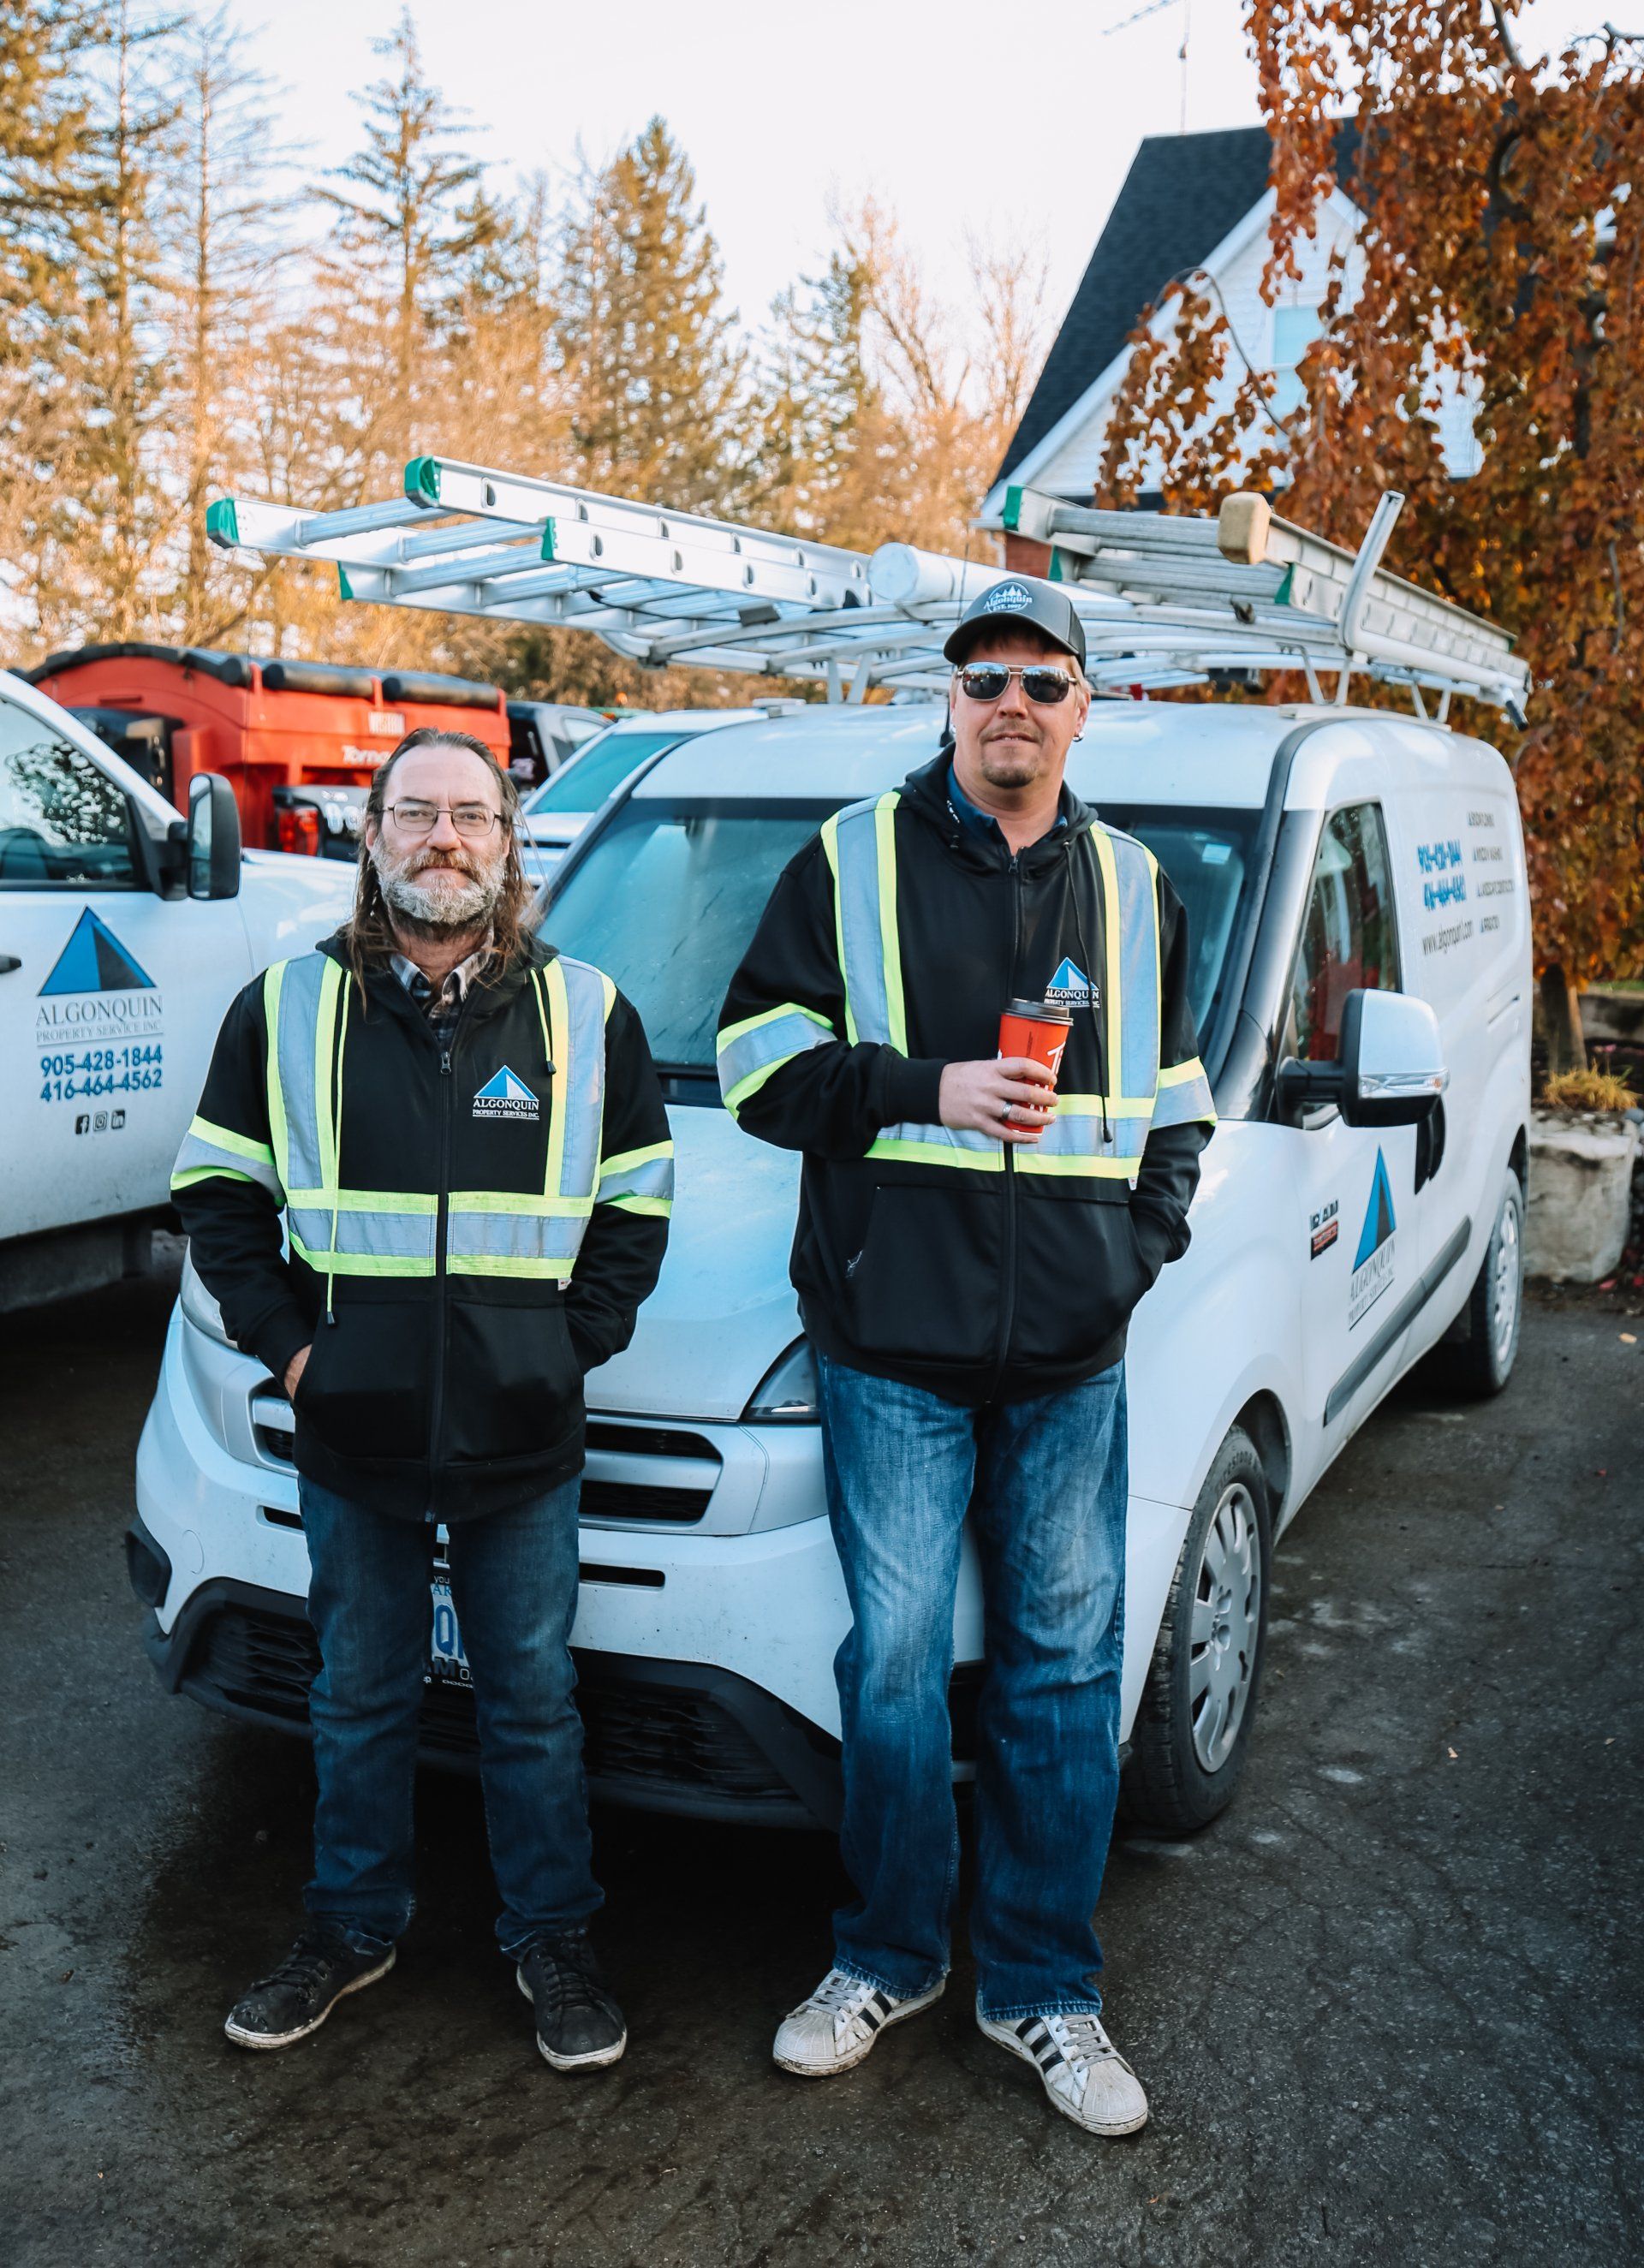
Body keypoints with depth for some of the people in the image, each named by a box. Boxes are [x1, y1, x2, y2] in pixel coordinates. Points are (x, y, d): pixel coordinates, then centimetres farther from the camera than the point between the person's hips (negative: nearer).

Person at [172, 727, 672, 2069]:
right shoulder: (288, 1008, 2)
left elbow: (636, 1207, 6)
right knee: (360, 1700, 16)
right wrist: (287, 1340, -3)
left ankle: (552, 1938, 29)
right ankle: (354, 1930, 35)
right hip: (353, 1432, 1)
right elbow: (219, 1194, 6)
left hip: (525, 1441, -1)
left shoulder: (586, 1015, 1)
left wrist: (575, 1343, -3)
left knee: (533, 1701, 11)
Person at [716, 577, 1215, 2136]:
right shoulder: (855, 860, 2)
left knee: (1064, 1663, 9)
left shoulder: (1132, 888, 14)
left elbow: (1176, 1089, 22)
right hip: (895, 1340, -3)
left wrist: (1151, 1226, 7)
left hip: (1073, 1353, 3)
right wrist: (926, 1088, -14)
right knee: (897, 1658, 5)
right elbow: (759, 1059, -2)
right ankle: (887, 1958, 26)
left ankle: (1042, 1986, 24)